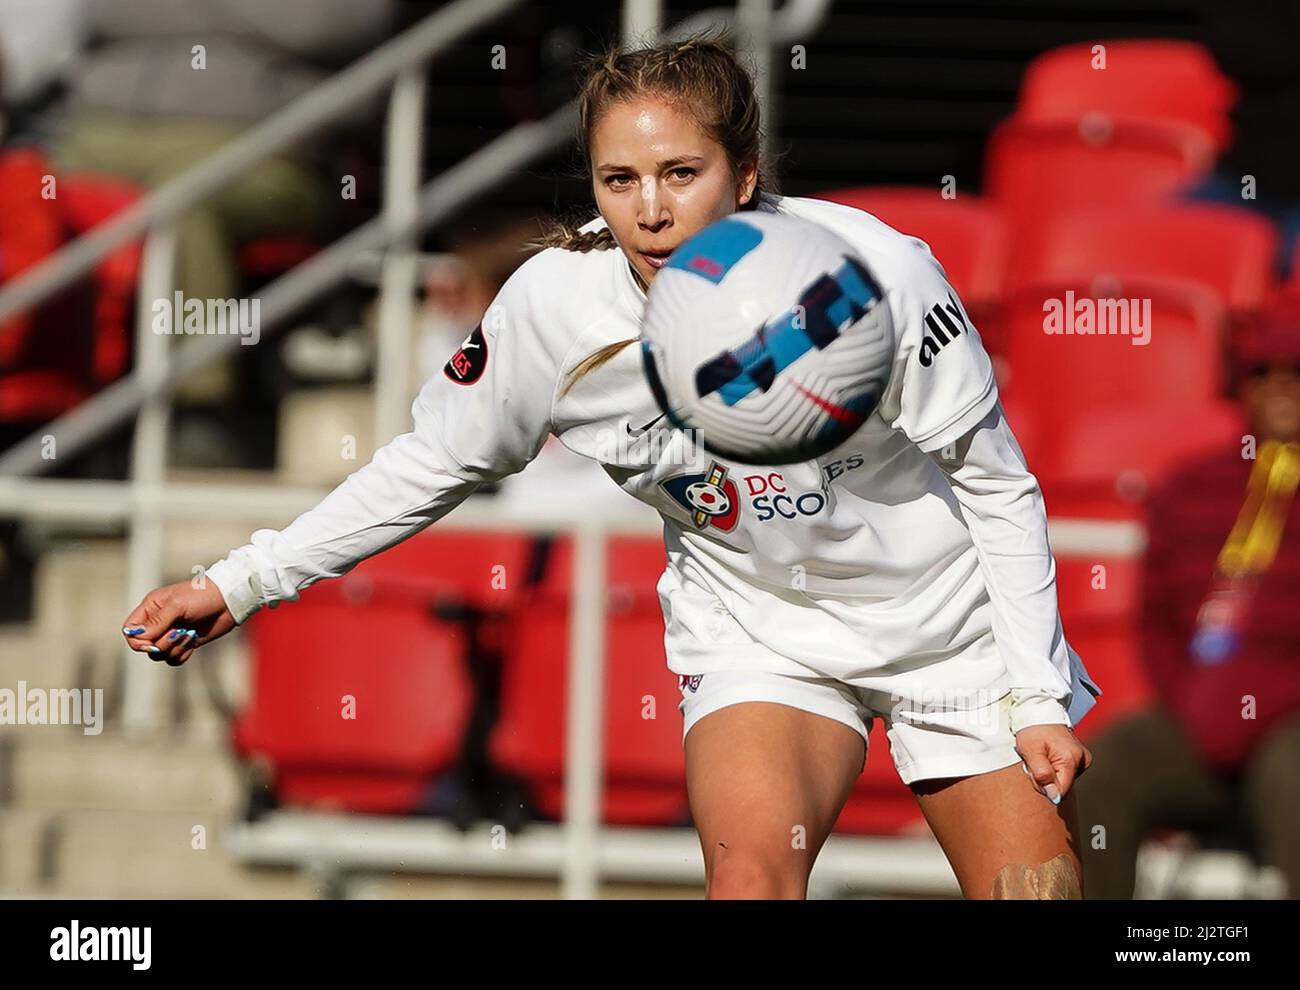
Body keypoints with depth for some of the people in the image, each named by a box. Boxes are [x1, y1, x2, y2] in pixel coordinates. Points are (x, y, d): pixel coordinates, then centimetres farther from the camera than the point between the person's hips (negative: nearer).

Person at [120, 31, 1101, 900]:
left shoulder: (875, 270, -25)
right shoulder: (552, 306, -19)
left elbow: (999, 488, -13)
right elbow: (436, 461, -1)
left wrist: (1036, 697, -13)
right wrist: (242, 582, -5)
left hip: (957, 618, 0)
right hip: (758, 634, 1)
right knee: (750, 870, -25)